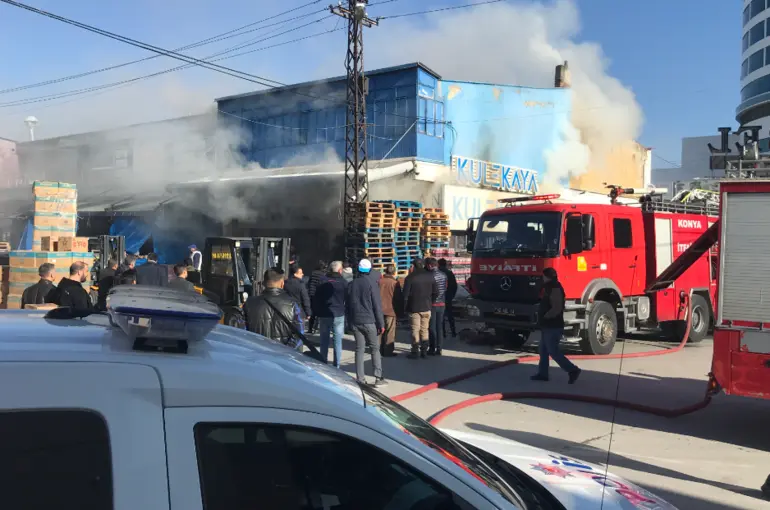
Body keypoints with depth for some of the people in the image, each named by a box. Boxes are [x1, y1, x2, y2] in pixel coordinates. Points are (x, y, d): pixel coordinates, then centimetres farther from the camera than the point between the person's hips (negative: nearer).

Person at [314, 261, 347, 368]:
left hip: (324, 315, 2)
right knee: (337, 342, 3)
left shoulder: (322, 281, 2)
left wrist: (316, 313, 10)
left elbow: (317, 298, 5)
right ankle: (336, 366, 2)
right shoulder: (343, 282, -3)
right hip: (338, 315, -2)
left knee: (324, 341, 9)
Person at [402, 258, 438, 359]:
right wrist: (430, 302, 14)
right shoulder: (430, 276, 2)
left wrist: (405, 308, 0)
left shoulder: (410, 278, -10)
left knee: (415, 330, 3)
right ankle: (424, 351, 14)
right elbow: (436, 292, 5)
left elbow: (405, 295, -10)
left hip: (414, 308, -4)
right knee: (424, 329, 12)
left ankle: (415, 352, 4)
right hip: (426, 308, 4)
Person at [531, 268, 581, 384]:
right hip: (548, 326, 11)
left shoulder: (555, 289, -19)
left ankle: (573, 370, -3)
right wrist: (542, 318, 11)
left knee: (553, 352, -8)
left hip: (553, 327, -11)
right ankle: (543, 373, 19)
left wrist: (544, 317, -15)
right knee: (543, 350, 13)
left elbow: (556, 309, -26)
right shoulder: (551, 288, 14)